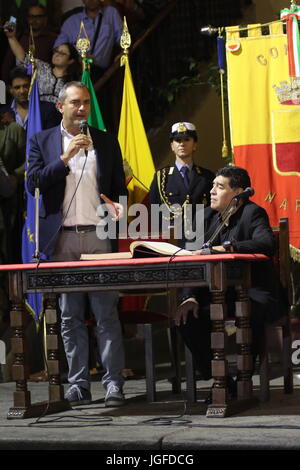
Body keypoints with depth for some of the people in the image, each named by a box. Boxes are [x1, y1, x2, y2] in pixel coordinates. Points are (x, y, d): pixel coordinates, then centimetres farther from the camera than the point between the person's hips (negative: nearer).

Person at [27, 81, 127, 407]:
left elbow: (119, 187, 16)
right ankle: (78, 384, 9)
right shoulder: (42, 141, 8)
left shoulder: (106, 141, 12)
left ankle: (113, 383, -4)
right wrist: (66, 157, -12)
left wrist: (116, 206, -6)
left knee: (106, 313, -5)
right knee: (70, 316, 4)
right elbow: (33, 184, -4)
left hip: (98, 236, 0)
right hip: (63, 239, 0)